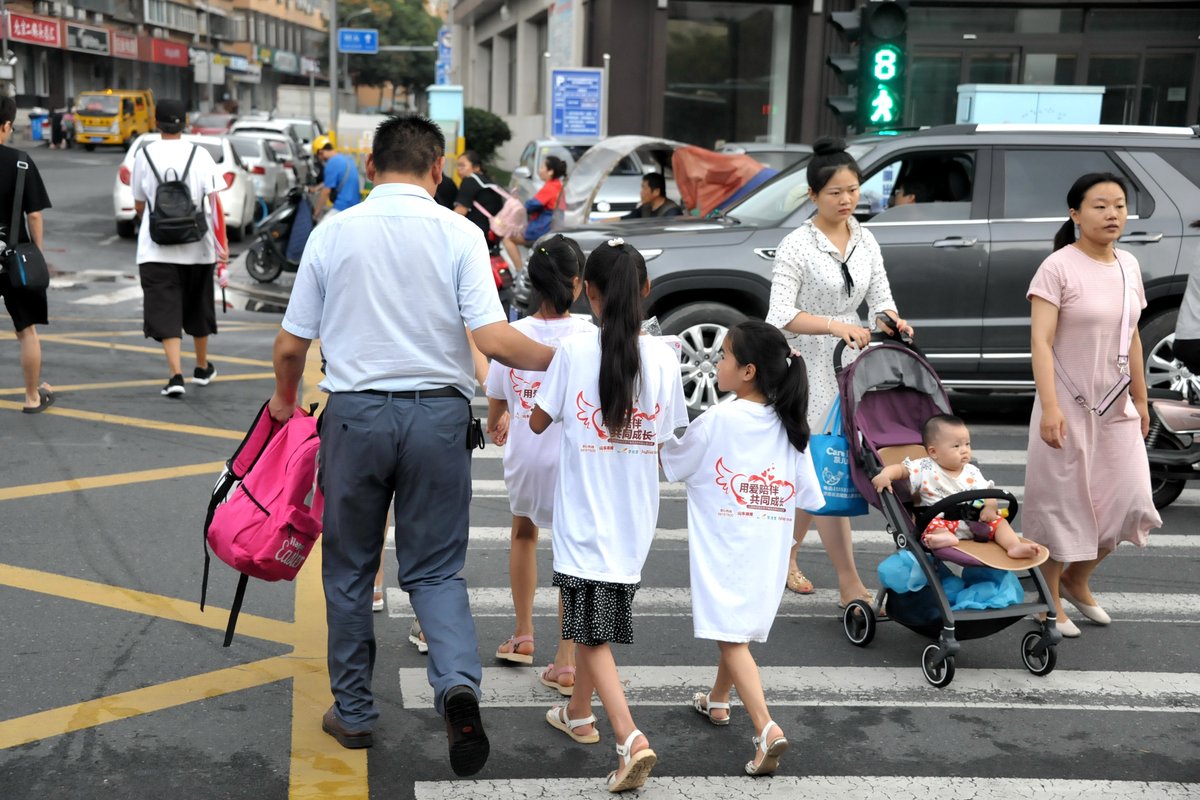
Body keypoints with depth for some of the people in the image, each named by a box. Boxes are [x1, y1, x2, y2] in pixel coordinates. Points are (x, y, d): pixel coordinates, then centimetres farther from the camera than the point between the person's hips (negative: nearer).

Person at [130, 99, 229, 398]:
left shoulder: (144, 155, -1)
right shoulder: (200, 155, -3)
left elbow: (139, 206, 9)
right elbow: (215, 204, -9)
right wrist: (223, 248, -7)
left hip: (156, 249, -1)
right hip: (197, 248, 1)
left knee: (166, 312, -1)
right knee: (197, 308, 18)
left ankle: (176, 376, -16)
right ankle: (202, 368, 33)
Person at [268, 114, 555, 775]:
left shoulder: (333, 232, 1)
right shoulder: (458, 233, -4)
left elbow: (291, 345, 4)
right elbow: (493, 339, -13)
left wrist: (285, 399, 23)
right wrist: (559, 358, 3)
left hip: (354, 413, 1)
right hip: (438, 414, 0)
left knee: (349, 571, 15)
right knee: (435, 569, 10)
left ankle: (353, 713, 25)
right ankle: (458, 682, -14)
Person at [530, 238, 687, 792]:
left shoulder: (574, 352, -12)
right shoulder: (664, 359, -4)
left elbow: (538, 422, -1)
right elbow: (663, 439, 3)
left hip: (584, 515, -4)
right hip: (635, 518, 4)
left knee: (593, 632, 1)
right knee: (591, 620, 23)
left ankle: (631, 740, -12)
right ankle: (579, 713, 39)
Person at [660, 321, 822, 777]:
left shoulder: (717, 420, -14)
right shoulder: (790, 426, 2)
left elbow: (669, 462, 0)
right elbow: (810, 498, 6)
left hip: (725, 551, -6)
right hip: (769, 552, 6)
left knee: (731, 637, -5)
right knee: (740, 630, 23)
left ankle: (767, 727, -19)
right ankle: (717, 701, 41)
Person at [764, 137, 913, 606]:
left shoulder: (865, 242, 8)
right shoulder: (798, 245, -11)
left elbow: (880, 299, 8)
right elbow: (781, 314, -17)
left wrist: (891, 320, -15)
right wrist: (835, 325, -30)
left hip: (849, 366, 6)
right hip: (808, 369, -6)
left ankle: (784, 558, 31)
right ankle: (850, 586, -3)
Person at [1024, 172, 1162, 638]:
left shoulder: (1129, 266, 7)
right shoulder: (1058, 267, -13)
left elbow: (1131, 338, 15)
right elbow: (1041, 342, -18)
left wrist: (1140, 399, 16)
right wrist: (1049, 406, -25)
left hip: (1116, 409, 6)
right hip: (1070, 407, -6)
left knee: (1128, 502, 6)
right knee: (1060, 502, 3)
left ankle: (1077, 580, 28)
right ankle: (1050, 600, 20)